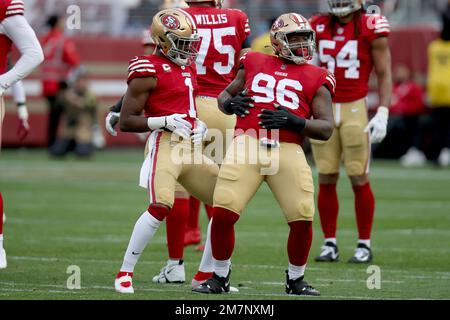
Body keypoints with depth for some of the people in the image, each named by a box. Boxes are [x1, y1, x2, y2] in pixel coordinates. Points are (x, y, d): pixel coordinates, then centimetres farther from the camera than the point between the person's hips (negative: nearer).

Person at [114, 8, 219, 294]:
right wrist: (165, 121, -18)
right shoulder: (149, 71, -7)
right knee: (161, 206, -25)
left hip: (192, 148, 9)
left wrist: (199, 126, 10)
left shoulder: (187, 67, 18)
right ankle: (125, 273, -13)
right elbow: (126, 121, -9)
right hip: (166, 144, -9)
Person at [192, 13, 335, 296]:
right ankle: (220, 277, 10)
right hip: (247, 145, 0)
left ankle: (296, 280, 17)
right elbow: (225, 94, 29)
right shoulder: (255, 64, 18)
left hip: (288, 151, 0)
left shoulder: (316, 79, 12)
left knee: (303, 220, -8)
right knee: (223, 214, -11)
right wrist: (229, 104, 4)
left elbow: (326, 129, 5)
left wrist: (293, 122, -11)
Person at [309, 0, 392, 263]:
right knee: (326, 179, 4)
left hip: (355, 108, -4)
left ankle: (364, 245, 6)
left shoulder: (371, 27, -5)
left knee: (359, 179, -3)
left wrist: (382, 114, -11)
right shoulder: (319, 26, 7)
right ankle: (330, 244, 12)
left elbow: (384, 74, -3)